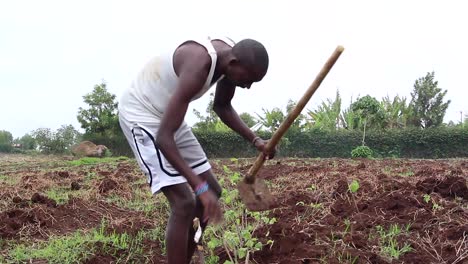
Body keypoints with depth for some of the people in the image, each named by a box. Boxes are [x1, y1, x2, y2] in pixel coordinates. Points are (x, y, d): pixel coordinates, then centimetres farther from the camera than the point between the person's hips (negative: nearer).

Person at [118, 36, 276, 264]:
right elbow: (163, 138, -37)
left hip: (167, 115, 9)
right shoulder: (198, 67, -35)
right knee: (184, 203, -17)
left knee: (212, 192, 10)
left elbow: (222, 106, 10)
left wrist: (255, 140, 0)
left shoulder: (232, 55, -8)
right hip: (140, 114, -9)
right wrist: (200, 187, -39)